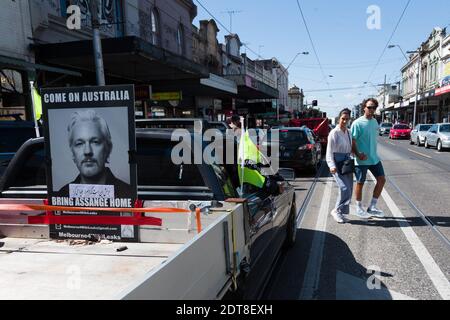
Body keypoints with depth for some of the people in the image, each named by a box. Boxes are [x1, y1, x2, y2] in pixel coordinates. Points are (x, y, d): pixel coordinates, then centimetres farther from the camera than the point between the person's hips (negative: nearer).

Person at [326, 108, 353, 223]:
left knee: (349, 189, 8)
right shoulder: (334, 133, -10)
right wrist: (331, 166, -25)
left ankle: (341, 213, 20)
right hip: (337, 163, -7)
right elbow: (329, 152, -14)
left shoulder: (349, 133, 11)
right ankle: (337, 211, 0)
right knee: (345, 188, -17)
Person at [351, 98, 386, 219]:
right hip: (362, 160, -7)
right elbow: (352, 141, -15)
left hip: (374, 158, 7)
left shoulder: (374, 122, 9)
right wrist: (358, 154, -26)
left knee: (381, 180, 9)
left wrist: (373, 153, 11)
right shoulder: (357, 123, -14)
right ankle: (359, 208, 21)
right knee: (360, 183, 5)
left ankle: (372, 207, 22)